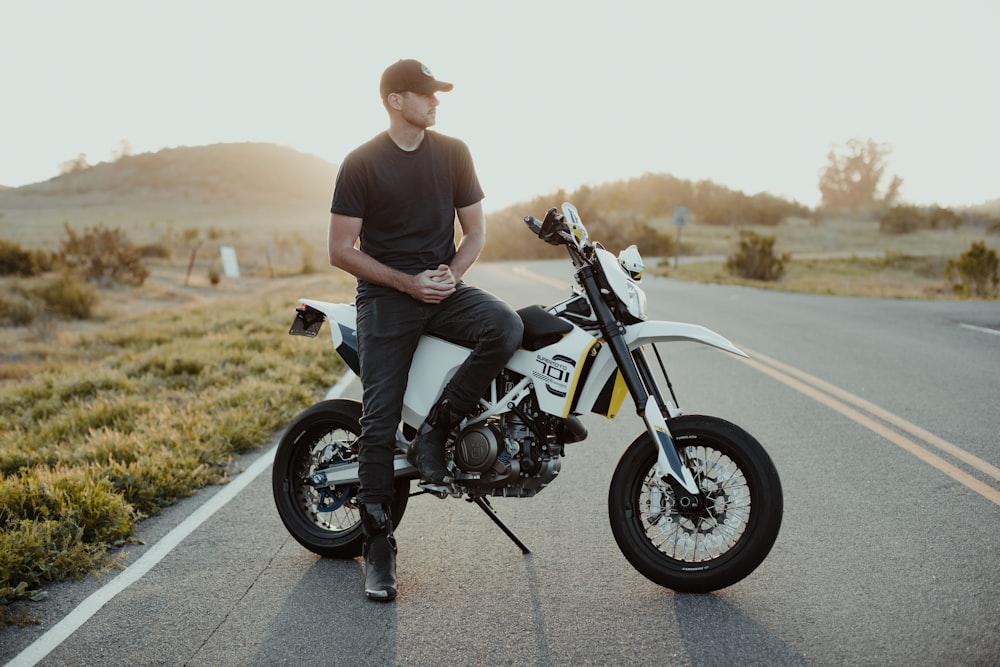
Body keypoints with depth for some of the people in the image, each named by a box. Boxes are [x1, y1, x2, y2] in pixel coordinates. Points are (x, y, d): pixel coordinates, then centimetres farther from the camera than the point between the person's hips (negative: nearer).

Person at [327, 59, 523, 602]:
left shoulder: (453, 152, 8)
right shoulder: (361, 163, -2)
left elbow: (475, 229, 12)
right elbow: (341, 250, -4)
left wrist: (452, 272, -8)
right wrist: (408, 283, -13)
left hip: (444, 288, 3)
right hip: (385, 296, -3)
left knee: (506, 327, -28)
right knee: (379, 420, -7)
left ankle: (434, 432, -11)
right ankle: (378, 546, 5)